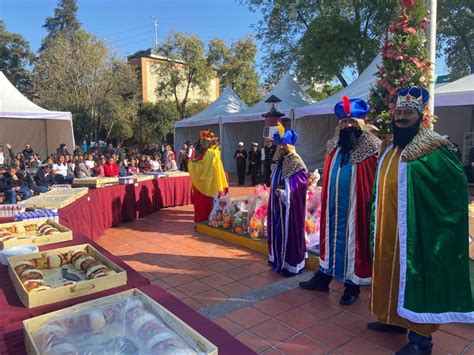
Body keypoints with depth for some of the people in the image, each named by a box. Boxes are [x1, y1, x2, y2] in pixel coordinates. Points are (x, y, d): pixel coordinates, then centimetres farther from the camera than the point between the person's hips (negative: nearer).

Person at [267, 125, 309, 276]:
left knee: (289, 231, -3)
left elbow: (301, 185, -18)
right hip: (277, 203, 8)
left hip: (290, 205, -8)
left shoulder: (296, 162, -13)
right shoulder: (279, 161, 11)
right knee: (278, 229, 14)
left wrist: (285, 193, -22)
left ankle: (291, 264, 8)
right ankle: (279, 259, 27)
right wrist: (276, 192, 6)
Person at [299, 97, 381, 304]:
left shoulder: (371, 148, -12)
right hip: (333, 207, 5)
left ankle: (352, 287, 23)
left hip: (355, 208, -5)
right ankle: (322, 278, 31)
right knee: (330, 240, 16)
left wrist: (372, 206, -19)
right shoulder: (333, 146, 7)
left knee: (352, 243, 7)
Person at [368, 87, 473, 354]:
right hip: (388, 230, 8)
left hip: (415, 231, -7)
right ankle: (394, 318, 34)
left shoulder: (434, 150, -13)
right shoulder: (390, 150, 10)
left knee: (414, 277, 2)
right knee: (391, 272, 17)